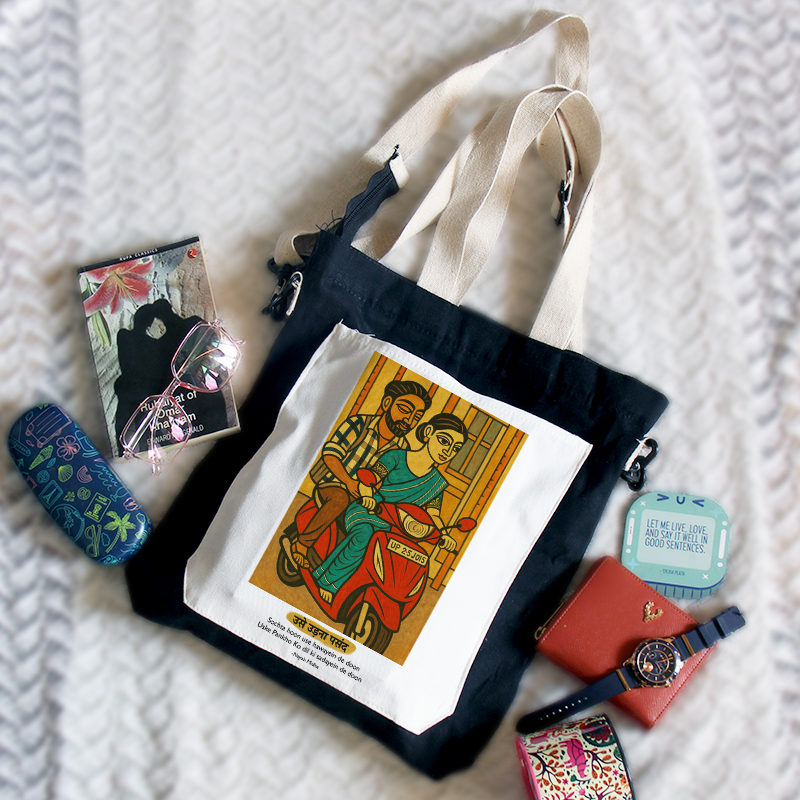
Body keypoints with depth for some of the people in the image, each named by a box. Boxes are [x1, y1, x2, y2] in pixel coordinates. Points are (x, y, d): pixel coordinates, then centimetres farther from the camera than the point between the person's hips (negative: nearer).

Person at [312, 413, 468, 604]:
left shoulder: (437, 483, 9)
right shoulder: (396, 457, -3)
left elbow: (433, 514, 6)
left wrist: (444, 534, -13)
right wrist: (367, 496, -29)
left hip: (391, 526, 3)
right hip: (363, 512, -3)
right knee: (363, 535, -35)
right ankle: (327, 580, -19)